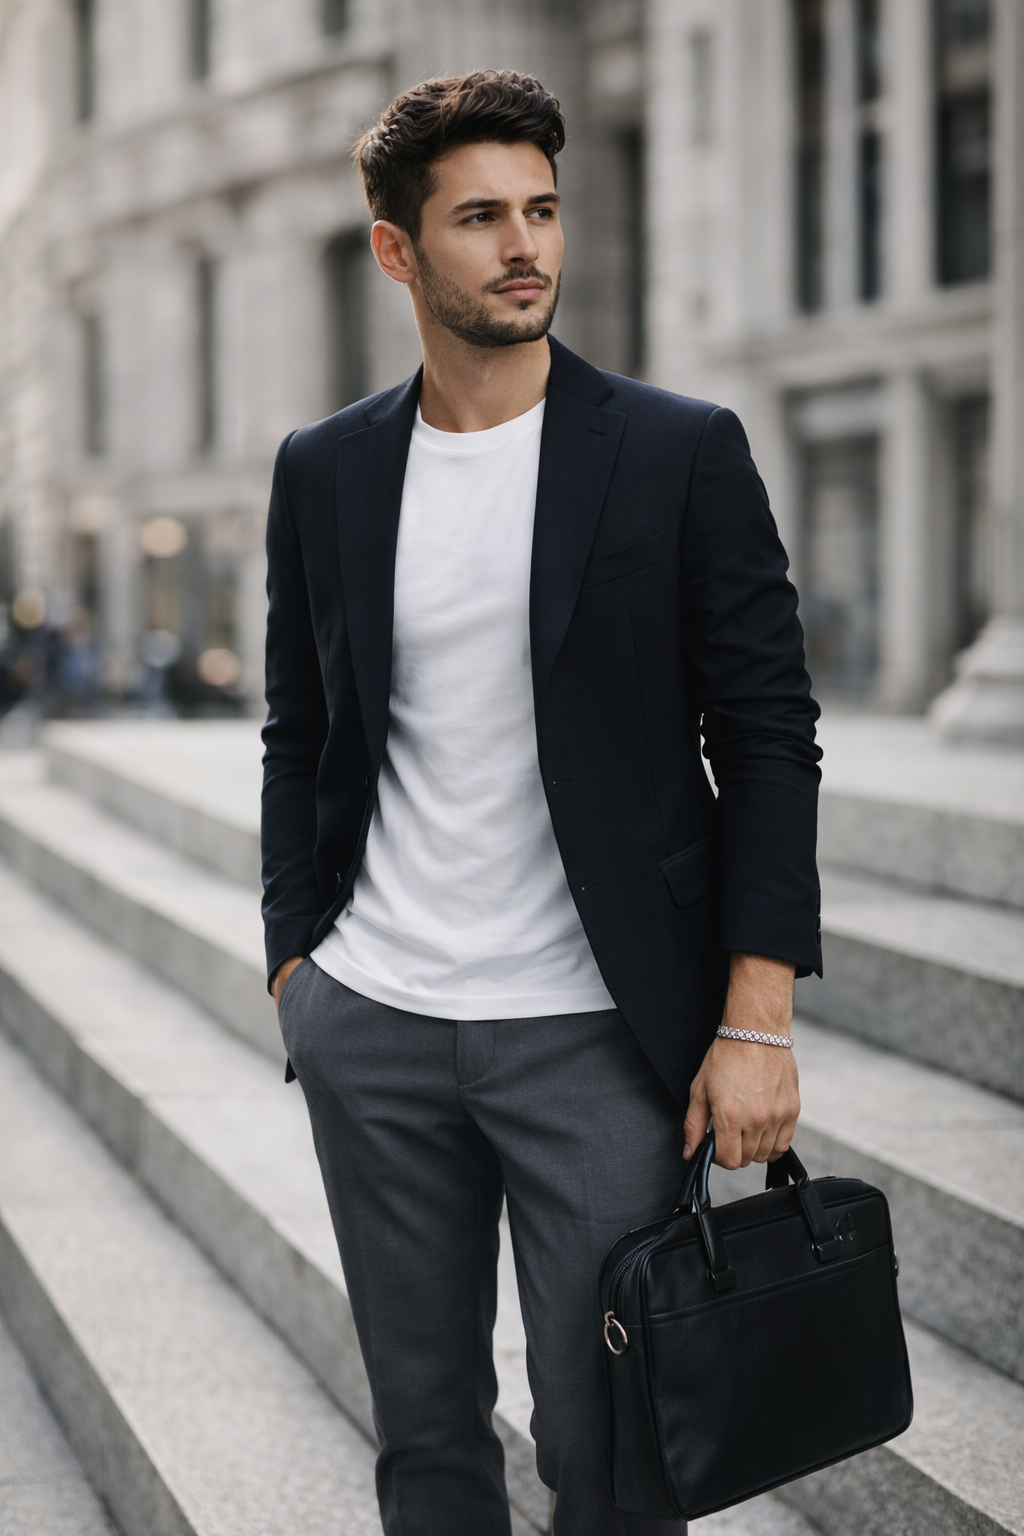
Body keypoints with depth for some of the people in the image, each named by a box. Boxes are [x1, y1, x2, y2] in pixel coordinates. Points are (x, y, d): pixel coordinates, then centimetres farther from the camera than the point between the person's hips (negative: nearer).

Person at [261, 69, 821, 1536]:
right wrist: (294, 965, 7)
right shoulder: (325, 472, 7)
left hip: (598, 1032, -3)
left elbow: (769, 740, -4)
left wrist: (755, 1023, -11)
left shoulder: (681, 453, -3)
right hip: (372, 1030, 3)